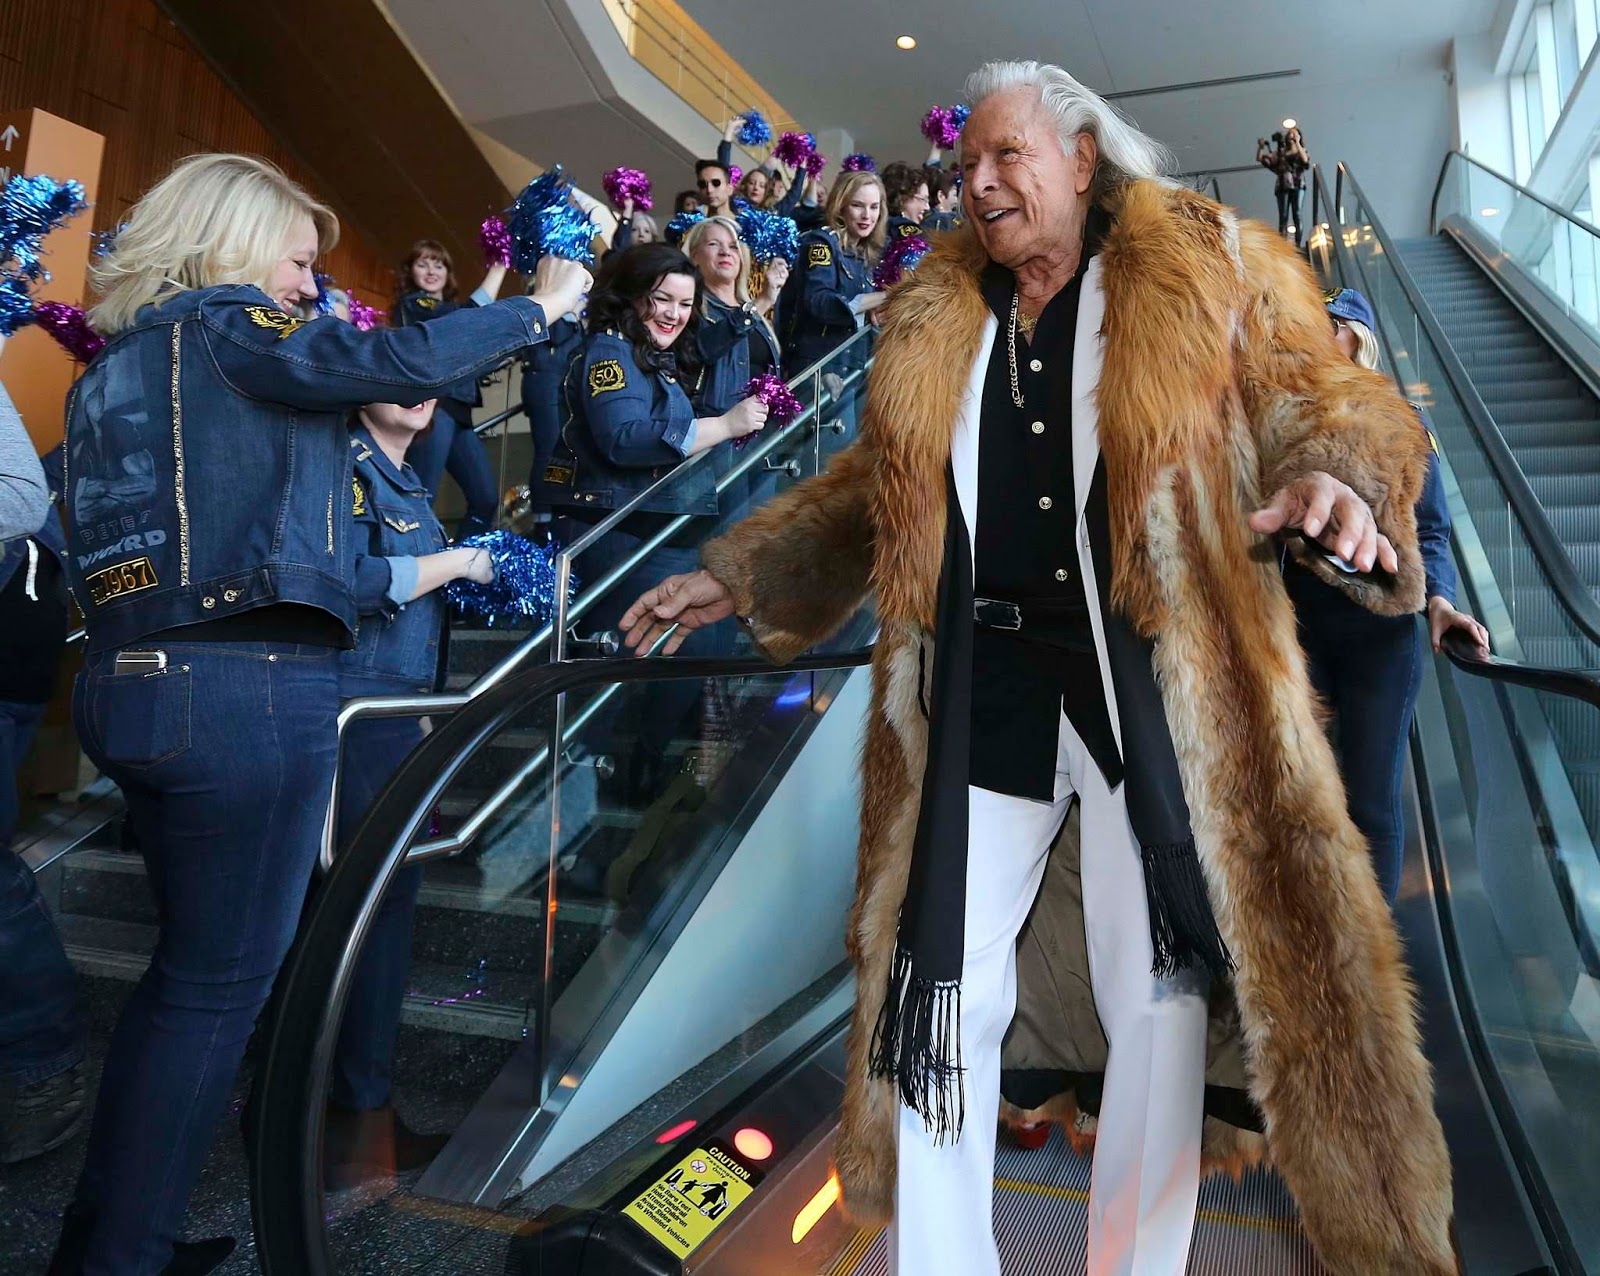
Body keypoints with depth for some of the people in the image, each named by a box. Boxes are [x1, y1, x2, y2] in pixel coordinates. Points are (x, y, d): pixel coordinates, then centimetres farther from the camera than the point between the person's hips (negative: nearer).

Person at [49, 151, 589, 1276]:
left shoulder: (116, 362, 21)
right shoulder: (220, 323, -4)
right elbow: (404, 361, -14)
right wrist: (541, 303, -3)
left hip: (132, 678, 9)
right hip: (249, 687, -9)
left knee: (190, 963, 19)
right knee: (222, 980, 2)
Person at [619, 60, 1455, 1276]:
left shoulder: (1208, 270, 5)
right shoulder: (937, 315, 15)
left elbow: (1325, 398, 4)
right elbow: (877, 484, 20)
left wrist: (1338, 478, -21)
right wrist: (736, 572, 17)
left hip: (1154, 683, -2)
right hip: (983, 687, 3)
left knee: (1158, 995, 8)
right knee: (939, 997, 5)